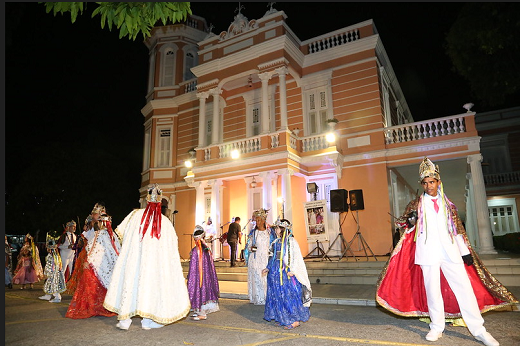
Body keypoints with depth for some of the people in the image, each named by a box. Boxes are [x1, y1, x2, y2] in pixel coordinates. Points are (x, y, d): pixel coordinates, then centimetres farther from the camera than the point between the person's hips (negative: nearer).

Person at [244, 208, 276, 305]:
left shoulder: (270, 232, 7)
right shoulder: (253, 233, 6)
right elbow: (248, 246, 7)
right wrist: (251, 248, -14)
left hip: (267, 259, 0)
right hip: (255, 259, 0)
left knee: (267, 278, -4)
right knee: (256, 278, -3)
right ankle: (258, 299, 6)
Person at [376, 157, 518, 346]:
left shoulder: (448, 205, 13)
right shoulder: (416, 204, 7)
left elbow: (457, 229, 15)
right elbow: (406, 225, 5)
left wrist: (465, 251, 11)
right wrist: (410, 220, -18)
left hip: (450, 251, 2)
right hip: (428, 252, -1)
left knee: (464, 286, -2)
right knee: (432, 289, 3)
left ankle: (478, 330, 8)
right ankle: (437, 327, 15)